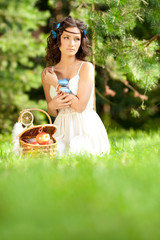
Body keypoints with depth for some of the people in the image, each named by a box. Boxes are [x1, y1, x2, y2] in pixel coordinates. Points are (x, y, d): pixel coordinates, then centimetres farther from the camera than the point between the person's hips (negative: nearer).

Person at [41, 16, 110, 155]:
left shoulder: (86, 67, -4)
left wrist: (56, 84, -6)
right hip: (62, 127, 3)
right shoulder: (47, 73, 9)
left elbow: (80, 106, -13)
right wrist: (52, 106, -8)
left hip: (86, 128, -3)